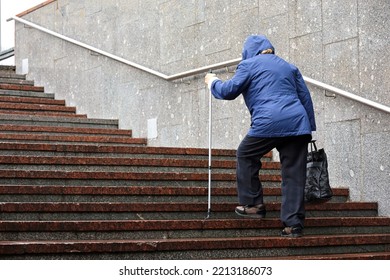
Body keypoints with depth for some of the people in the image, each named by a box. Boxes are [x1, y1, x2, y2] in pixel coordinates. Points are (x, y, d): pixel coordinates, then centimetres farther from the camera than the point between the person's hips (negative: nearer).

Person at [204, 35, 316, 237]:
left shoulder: (249, 65, 9)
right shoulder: (289, 67, 25)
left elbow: (229, 91, 5)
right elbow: (306, 98, 21)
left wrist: (213, 82, 25)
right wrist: (310, 128, 21)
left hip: (269, 123, -5)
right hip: (298, 123, 5)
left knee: (246, 155, 19)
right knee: (294, 175, 4)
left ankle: (253, 204, 17)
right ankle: (294, 224, 1)